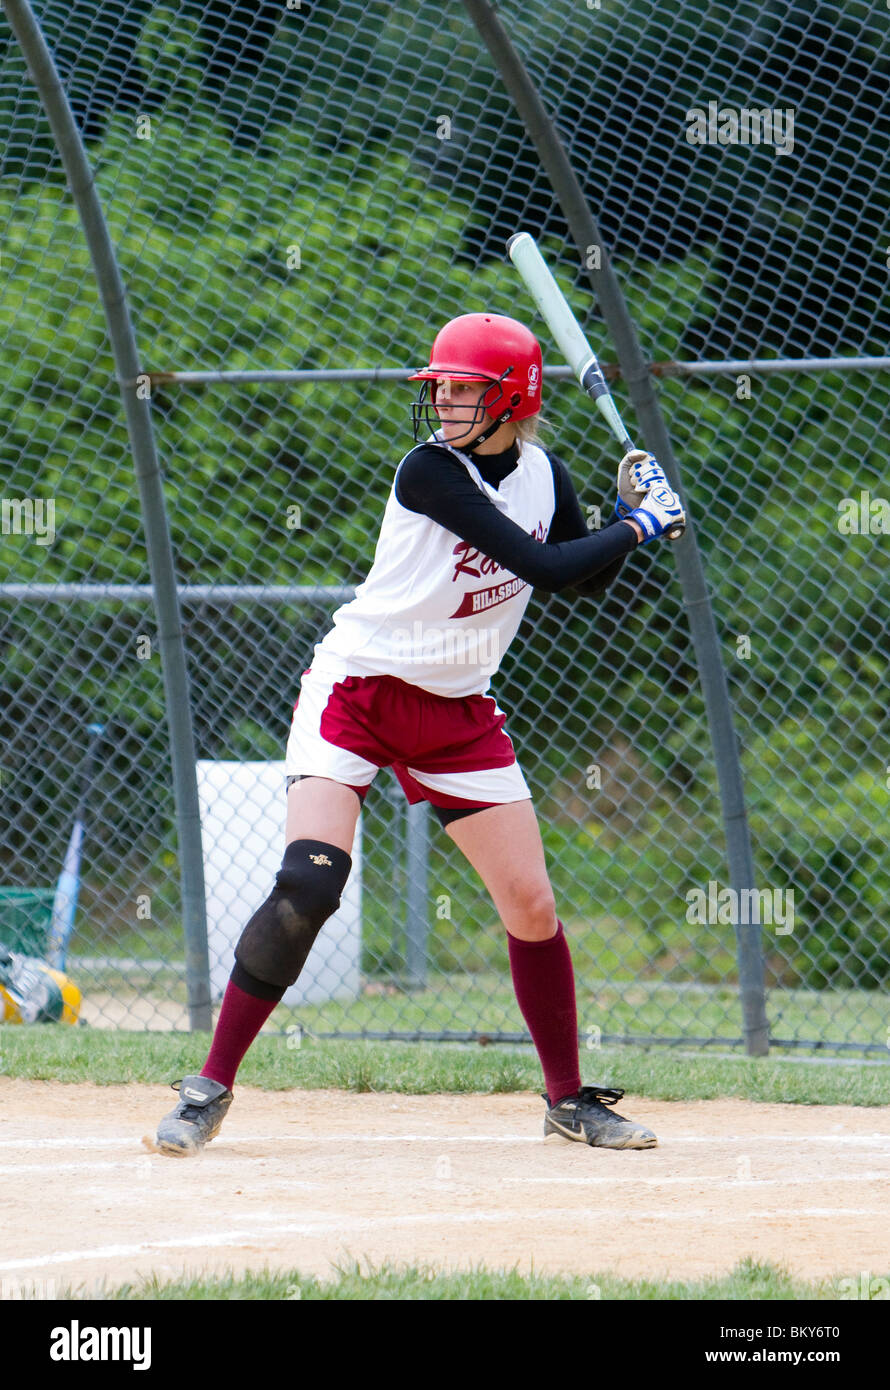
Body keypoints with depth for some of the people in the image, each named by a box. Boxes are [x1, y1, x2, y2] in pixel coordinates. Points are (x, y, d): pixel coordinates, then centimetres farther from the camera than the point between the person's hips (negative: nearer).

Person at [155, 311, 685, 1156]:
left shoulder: (543, 476, 2)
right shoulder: (431, 470, -19)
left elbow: (586, 581, 17)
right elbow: (545, 567, -22)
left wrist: (627, 520, 1)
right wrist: (638, 525, -10)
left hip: (458, 711, 6)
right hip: (356, 692, -6)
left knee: (532, 906, 2)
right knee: (307, 886, -20)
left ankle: (569, 1100, 18)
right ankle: (212, 1085, -11)